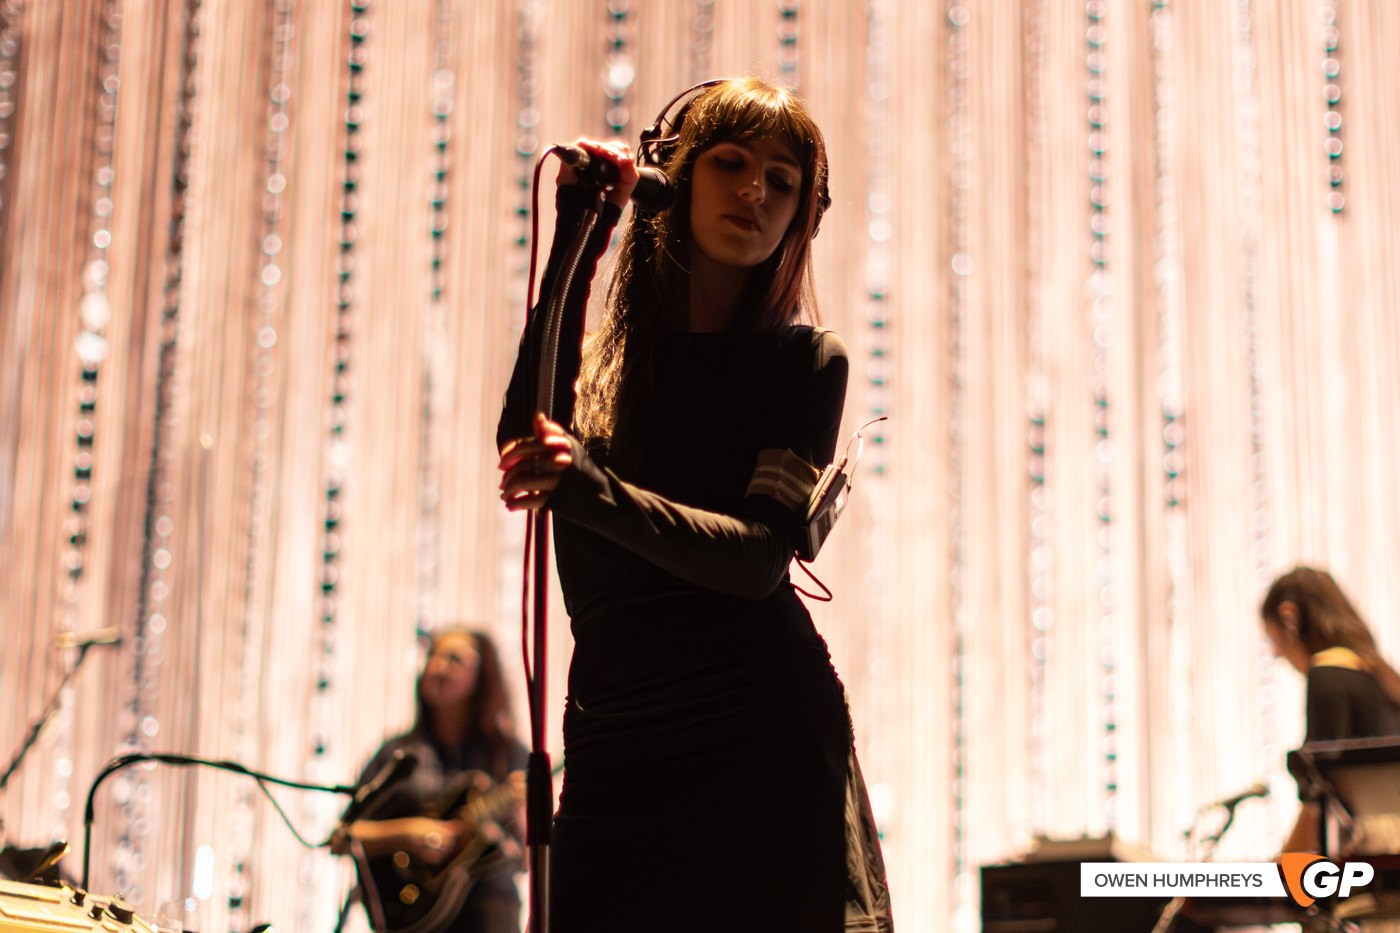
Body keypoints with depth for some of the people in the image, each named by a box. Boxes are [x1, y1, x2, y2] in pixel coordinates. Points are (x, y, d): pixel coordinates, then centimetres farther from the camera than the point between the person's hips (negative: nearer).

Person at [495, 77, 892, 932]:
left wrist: (590, 490, -26)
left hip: (768, 743, -2)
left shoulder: (806, 360, 3)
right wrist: (576, 237, -8)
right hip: (613, 747, 3)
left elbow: (760, 555, -11)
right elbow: (523, 437, -11)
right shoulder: (605, 353, 12)